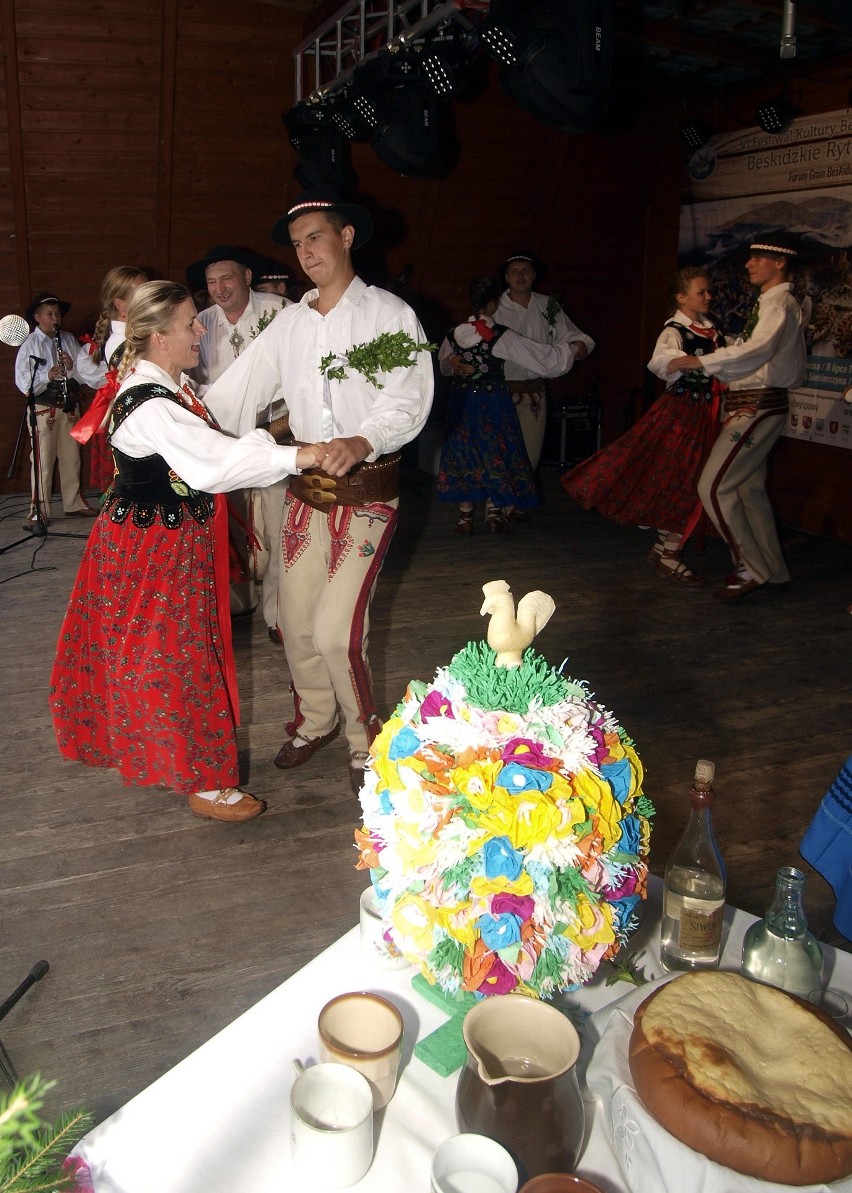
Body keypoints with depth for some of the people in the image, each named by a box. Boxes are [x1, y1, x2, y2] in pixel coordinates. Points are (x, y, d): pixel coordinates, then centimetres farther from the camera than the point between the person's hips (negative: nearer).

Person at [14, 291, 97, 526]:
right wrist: (47, 375, -28)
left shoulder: (69, 340, 6)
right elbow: (23, 383, -13)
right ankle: (39, 512, 4)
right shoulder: (30, 345, -6)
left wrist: (72, 367, -16)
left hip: (70, 407, 4)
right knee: (42, 461, -2)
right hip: (43, 409, -4)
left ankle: (74, 504, 27)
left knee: (71, 458, 14)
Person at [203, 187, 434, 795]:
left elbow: (409, 402, -17)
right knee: (296, 619, 11)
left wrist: (362, 442, -36)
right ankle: (316, 720, 36)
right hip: (306, 487, 5)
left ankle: (367, 741, 13)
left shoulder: (389, 313, -6)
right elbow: (235, 393, 4)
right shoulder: (290, 322, 9)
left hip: (368, 489, -5)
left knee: (336, 630, -11)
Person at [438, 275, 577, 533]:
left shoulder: (455, 334, -2)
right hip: (493, 402, -3)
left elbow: (444, 365, 14)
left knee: (462, 451, 10)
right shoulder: (501, 336, -14)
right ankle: (494, 512, 15)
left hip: (461, 402, 4)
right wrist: (570, 350, 5)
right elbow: (540, 356, -7)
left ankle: (465, 515, 13)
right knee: (495, 452, 10)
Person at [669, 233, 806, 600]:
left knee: (713, 487, -13)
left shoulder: (779, 303, -12)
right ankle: (773, 571, 24)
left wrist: (700, 361, -26)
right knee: (750, 489, 15)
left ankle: (750, 569, -5)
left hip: (756, 405, -11)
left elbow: (759, 348, -28)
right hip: (751, 402, 11)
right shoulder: (769, 303, 19)